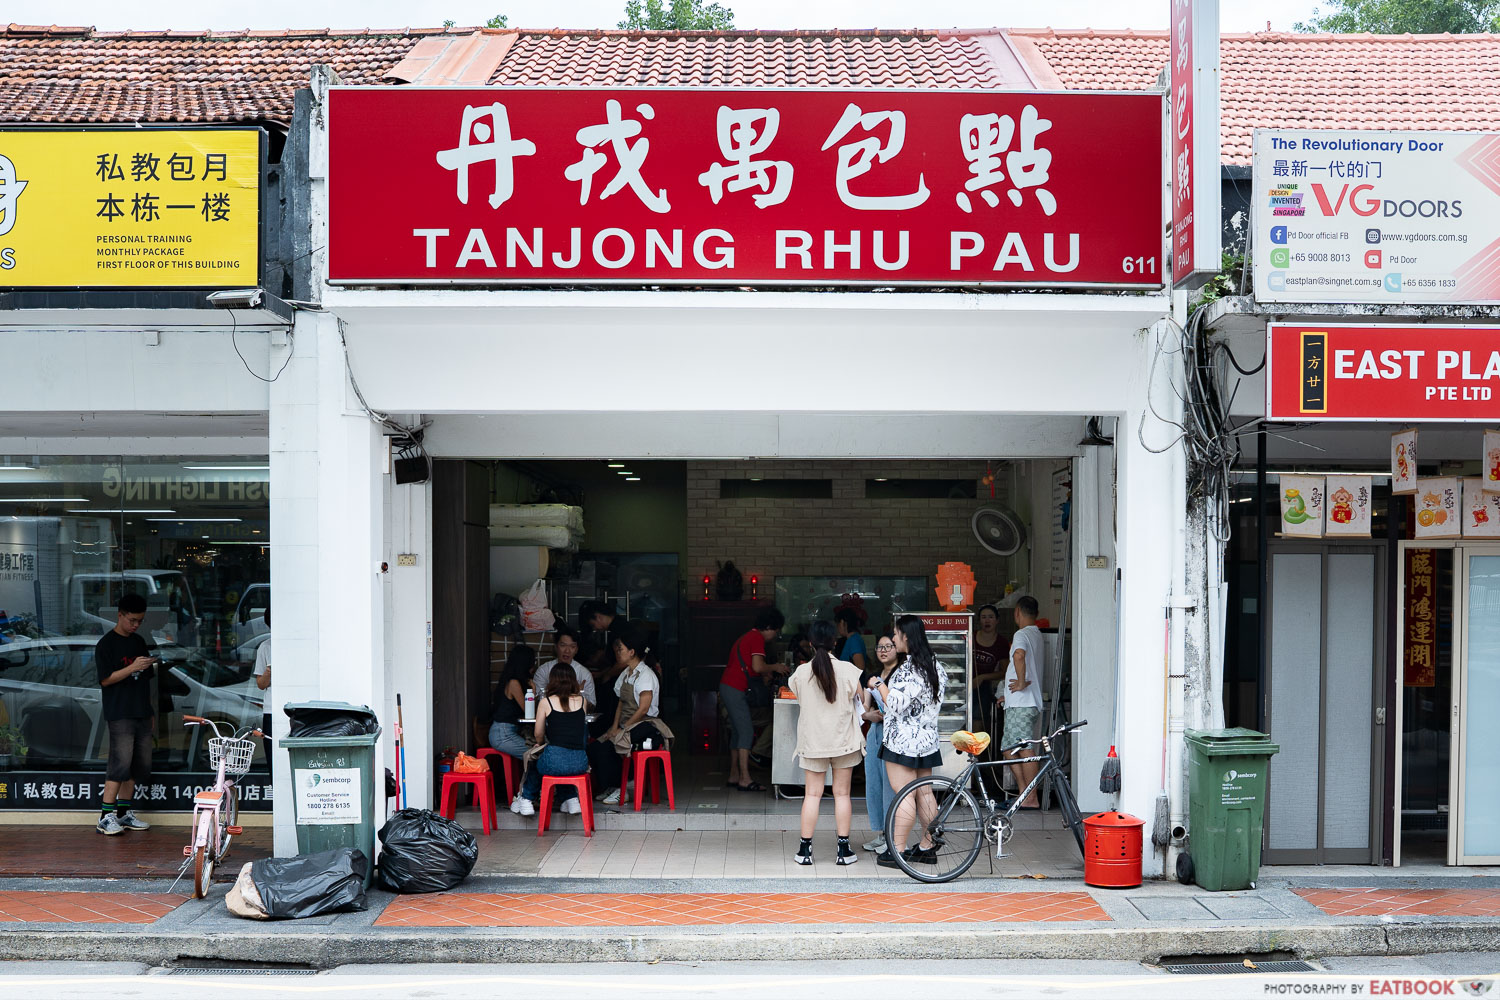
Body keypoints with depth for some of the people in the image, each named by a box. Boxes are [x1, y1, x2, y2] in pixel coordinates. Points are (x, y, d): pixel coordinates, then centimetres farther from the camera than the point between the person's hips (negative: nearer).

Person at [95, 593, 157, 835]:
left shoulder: (140, 642, 16)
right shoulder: (106, 644, -4)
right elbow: (106, 679, -10)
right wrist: (133, 668, -21)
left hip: (141, 714, 7)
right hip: (120, 714, -7)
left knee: (140, 765, 7)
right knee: (120, 763, -13)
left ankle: (124, 813, 15)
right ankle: (106, 817, -10)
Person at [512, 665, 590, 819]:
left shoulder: (546, 702, 2)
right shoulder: (581, 701, 8)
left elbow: (539, 735, 11)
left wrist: (542, 747, 34)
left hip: (555, 760, -2)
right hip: (580, 763, 2)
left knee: (535, 764, 32)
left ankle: (526, 800, 43)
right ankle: (571, 799, 29)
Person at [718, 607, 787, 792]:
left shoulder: (747, 637, 22)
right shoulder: (757, 638, -10)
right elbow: (757, 667, -19)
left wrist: (767, 672, 21)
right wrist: (774, 667, -3)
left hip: (728, 687, 10)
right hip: (736, 689, -10)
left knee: (738, 732, 14)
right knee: (746, 731, -11)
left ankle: (734, 775, 18)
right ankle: (745, 779, -14)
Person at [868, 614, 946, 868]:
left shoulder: (907, 671, -19)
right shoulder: (935, 666, 10)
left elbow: (895, 705, -22)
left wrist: (879, 684, -8)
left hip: (903, 740, -9)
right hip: (927, 739, 9)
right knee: (924, 793, 12)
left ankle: (896, 851, -3)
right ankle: (927, 847, 18)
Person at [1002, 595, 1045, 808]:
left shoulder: (1021, 635, -12)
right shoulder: (1036, 635, 20)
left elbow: (1019, 656, -35)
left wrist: (1021, 682, -24)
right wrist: (1008, 693, 30)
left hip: (1021, 704, -10)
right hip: (1030, 702, 10)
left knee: (1024, 750, -8)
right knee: (1009, 748, 14)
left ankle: (1031, 799, -7)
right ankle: (1024, 793, 14)